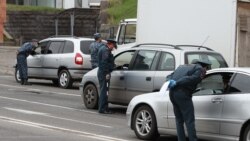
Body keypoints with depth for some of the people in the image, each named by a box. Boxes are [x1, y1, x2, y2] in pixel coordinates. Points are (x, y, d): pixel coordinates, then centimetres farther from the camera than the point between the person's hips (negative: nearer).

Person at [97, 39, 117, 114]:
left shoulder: (103, 48, 19)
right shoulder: (106, 50, -14)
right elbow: (104, 62, -23)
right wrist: (107, 73, -24)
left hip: (101, 72, 11)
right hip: (104, 73, -11)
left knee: (103, 91, 15)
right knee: (104, 90, -8)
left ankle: (102, 108, 21)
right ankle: (102, 109, -7)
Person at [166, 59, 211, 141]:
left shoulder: (182, 67, 29)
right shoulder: (200, 69, 5)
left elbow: (169, 76, 22)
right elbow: (192, 79, -14)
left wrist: (171, 81, 0)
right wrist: (177, 83, -19)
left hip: (172, 92, 7)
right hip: (183, 94, -7)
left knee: (179, 121, 15)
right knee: (189, 121, -3)